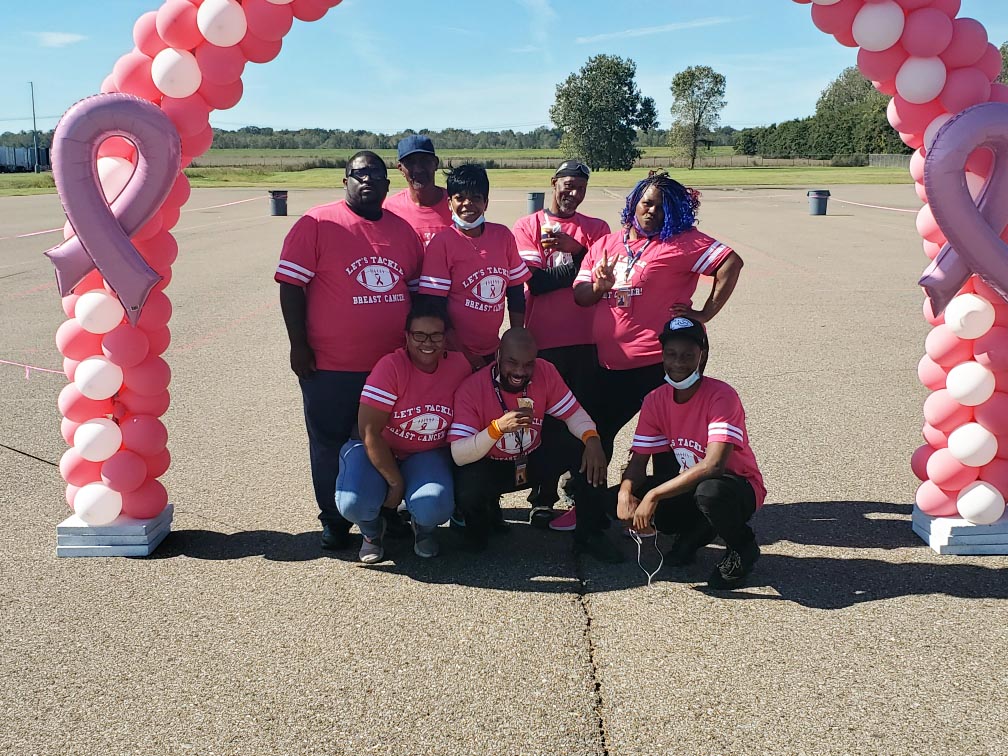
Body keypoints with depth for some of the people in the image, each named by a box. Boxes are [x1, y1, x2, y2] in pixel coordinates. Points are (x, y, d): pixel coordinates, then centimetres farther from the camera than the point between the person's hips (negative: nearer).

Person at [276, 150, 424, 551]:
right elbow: (291, 285, -9)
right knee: (331, 446, 9)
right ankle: (334, 519, 27)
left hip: (392, 366, 4)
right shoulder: (317, 224, -8)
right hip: (330, 368, -4)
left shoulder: (404, 231, 8)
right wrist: (299, 345, -12)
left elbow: (416, 291, 15)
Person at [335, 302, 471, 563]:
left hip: (428, 455, 2)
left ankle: (423, 528, 12)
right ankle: (373, 530, 10)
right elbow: (369, 431, -20)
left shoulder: (459, 366, -9)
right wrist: (395, 481, -18)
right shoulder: (390, 366, -21)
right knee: (354, 504, -29)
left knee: (434, 508, -29)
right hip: (378, 451, -2)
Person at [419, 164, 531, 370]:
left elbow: (516, 294, 8)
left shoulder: (503, 236, 2)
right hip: (455, 354, -4)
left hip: (494, 352, 4)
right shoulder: (441, 243, -10)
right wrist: (463, 353, -14)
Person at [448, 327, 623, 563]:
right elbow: (458, 455, -30)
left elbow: (572, 412, -8)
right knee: (468, 495, -35)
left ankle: (589, 534, 1)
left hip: (534, 457, 3)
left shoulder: (545, 371, -17)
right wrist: (498, 427, -46)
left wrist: (592, 438, -30)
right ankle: (483, 520, 6)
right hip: (490, 466, -3)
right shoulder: (471, 389, -26)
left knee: (590, 454, -19)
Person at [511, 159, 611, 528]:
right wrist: (582, 265, -5)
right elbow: (536, 281, -8)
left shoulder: (596, 228, 13)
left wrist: (574, 247, -14)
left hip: (586, 341, 2)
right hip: (542, 341, -2)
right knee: (545, 419, 5)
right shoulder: (527, 226, 5)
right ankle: (543, 499, 17)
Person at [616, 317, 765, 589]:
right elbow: (638, 461, -4)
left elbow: (713, 466, -35)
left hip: (738, 487, -6)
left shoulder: (721, 396, -24)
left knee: (709, 490, -40)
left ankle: (743, 547, -5)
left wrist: (654, 495, -36)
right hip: (688, 485, 6)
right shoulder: (655, 400, -6)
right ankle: (695, 531, 12)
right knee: (631, 498, -15)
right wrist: (625, 493, -27)